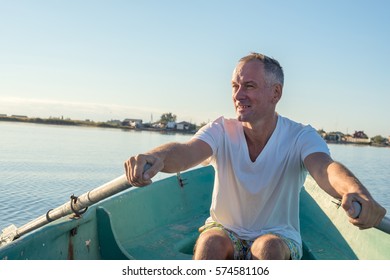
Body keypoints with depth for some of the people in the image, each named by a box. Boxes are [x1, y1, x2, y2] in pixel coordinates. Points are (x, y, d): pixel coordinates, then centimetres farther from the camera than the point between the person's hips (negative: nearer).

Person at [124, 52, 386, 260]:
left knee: (268, 247, -34)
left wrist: (358, 194, -58)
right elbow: (187, 151, -30)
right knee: (211, 242, -32)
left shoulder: (301, 137, -12)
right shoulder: (222, 130, -9)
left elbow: (325, 168, -34)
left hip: (279, 237, 0)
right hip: (225, 230, 1)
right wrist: (154, 158, -55)